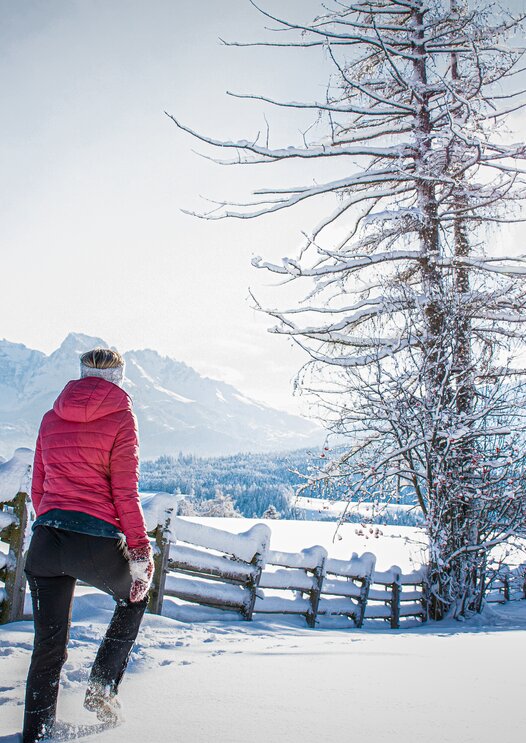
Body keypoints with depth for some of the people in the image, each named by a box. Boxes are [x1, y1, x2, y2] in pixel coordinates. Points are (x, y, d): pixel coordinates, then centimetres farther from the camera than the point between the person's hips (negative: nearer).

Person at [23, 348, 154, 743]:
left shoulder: (52, 417, 12)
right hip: (97, 542, -4)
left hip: (46, 538, 4)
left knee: (48, 647, 14)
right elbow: (125, 493, -7)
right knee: (134, 598, 27)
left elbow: (38, 488, 16)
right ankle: (102, 687, 17)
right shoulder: (120, 417, -3)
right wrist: (141, 552, -3)